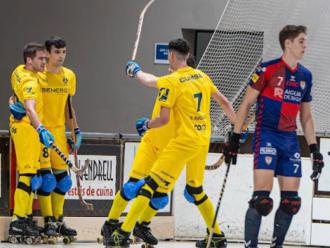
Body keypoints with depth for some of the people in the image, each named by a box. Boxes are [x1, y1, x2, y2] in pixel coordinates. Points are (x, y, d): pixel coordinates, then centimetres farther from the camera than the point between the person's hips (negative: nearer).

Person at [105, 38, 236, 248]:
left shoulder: (170, 82, -9)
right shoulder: (202, 77, 10)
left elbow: (163, 119, -13)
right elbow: (224, 102, 17)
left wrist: (146, 125, 7)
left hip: (184, 141, -7)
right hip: (203, 141, 7)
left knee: (151, 184, -6)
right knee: (196, 190, 22)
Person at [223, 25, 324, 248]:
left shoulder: (305, 76, 12)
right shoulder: (267, 70, -6)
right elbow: (247, 104, -3)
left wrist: (314, 149, 14)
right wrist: (235, 138, -6)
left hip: (290, 140, 6)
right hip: (267, 135, -6)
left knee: (291, 200, 4)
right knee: (262, 197, -17)